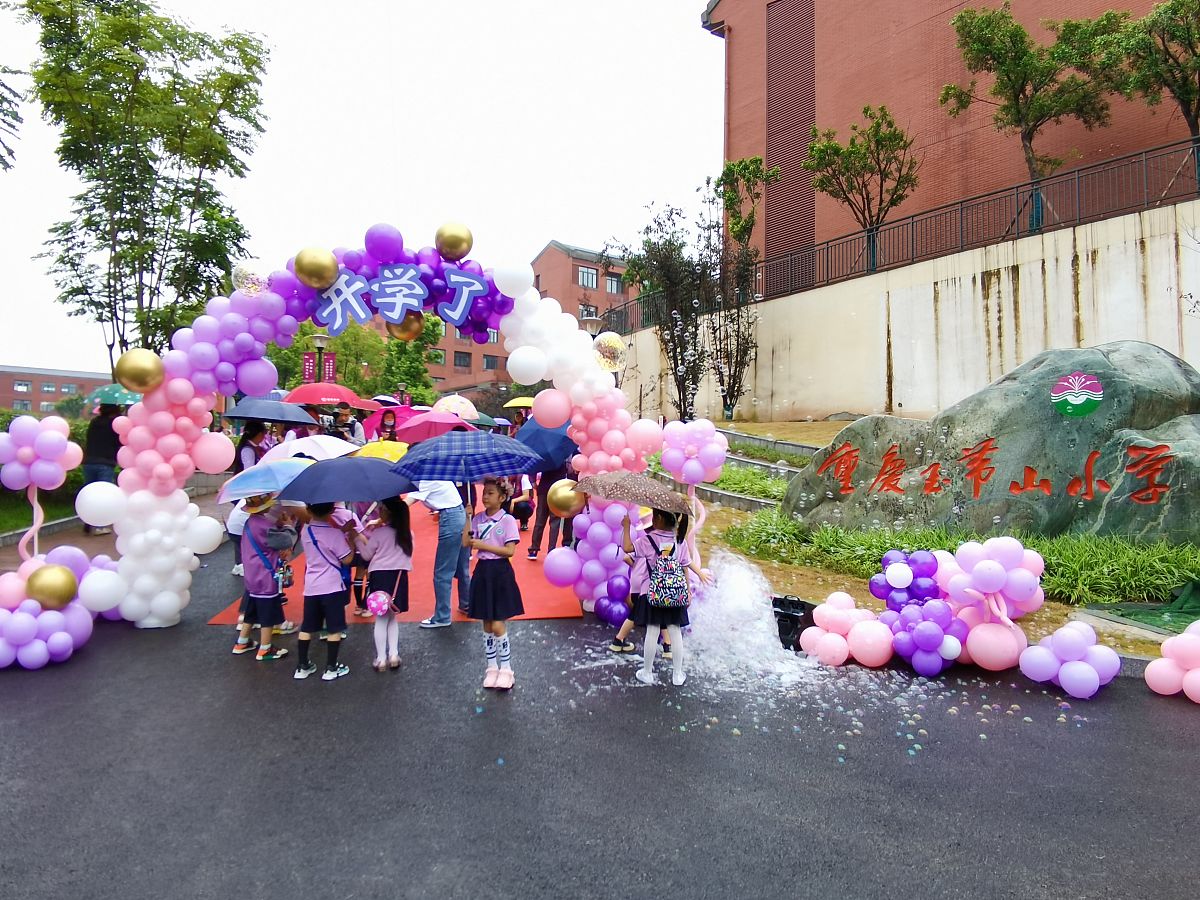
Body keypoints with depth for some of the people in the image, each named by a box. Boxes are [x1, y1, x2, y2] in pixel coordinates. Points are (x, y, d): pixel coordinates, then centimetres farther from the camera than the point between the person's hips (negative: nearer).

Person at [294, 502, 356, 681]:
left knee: (307, 628, 15)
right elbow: (347, 559, -11)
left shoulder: (304, 531, 1)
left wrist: (342, 531, 12)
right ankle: (331, 669, 11)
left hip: (311, 587, 5)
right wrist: (349, 535, -4)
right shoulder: (335, 533, -16)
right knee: (334, 629, 6)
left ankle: (302, 666, 22)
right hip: (332, 587, -5)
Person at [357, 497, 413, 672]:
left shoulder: (379, 533, -8)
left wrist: (358, 539, 13)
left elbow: (367, 555, 1)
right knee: (392, 618, 17)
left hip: (380, 576, -4)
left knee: (381, 619, 3)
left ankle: (381, 659, 6)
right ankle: (394, 655, 13)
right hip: (399, 576, 4)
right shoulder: (407, 533, 4)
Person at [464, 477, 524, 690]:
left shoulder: (508, 520, -10)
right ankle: (492, 666, 24)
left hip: (500, 573, -5)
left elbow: (510, 551, -15)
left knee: (498, 626, -4)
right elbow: (465, 543, -4)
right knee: (487, 626, 12)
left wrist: (483, 545, -17)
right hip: (483, 572, 5)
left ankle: (506, 669, 11)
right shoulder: (478, 519, 5)